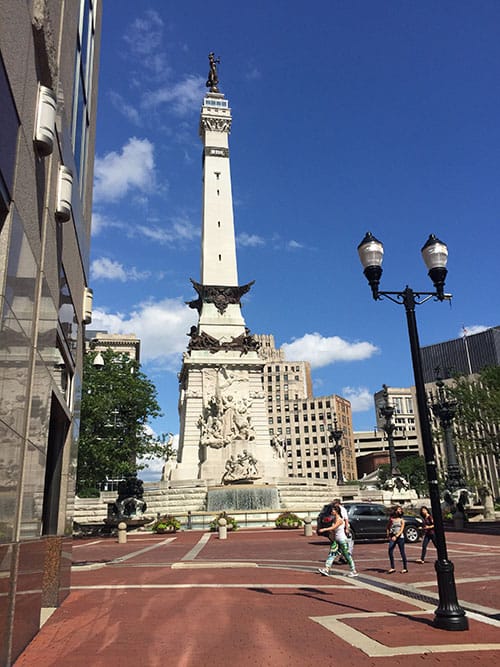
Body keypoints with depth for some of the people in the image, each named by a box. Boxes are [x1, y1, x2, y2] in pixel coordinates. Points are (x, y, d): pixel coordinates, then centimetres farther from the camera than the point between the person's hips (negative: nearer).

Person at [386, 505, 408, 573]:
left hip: (400, 537, -2)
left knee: (402, 552, 3)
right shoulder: (391, 519, 7)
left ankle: (405, 568, 16)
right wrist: (388, 535, -1)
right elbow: (388, 527, 14)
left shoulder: (401, 520, 0)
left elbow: (401, 529, -9)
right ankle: (392, 568, -1)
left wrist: (396, 536, -21)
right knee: (390, 551, -9)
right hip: (392, 537, 2)